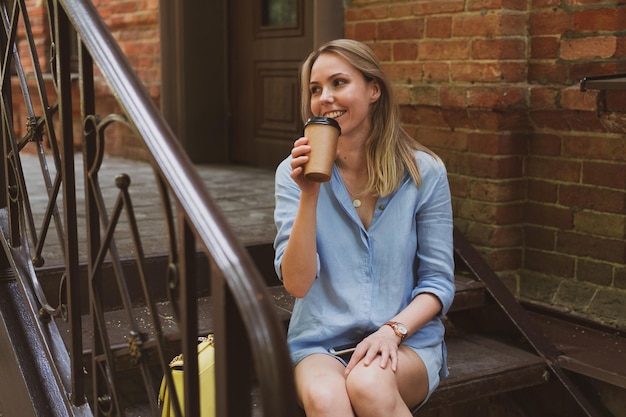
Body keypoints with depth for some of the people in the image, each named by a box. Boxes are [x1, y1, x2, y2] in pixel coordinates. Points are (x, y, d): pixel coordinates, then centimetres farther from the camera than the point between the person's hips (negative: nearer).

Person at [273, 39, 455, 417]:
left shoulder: (424, 172, -1)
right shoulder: (294, 173, 0)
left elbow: (439, 283, 2)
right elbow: (297, 283, -9)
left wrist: (393, 330, -16)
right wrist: (309, 195, -18)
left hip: (406, 341, 1)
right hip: (320, 343, 0)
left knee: (369, 385, -33)